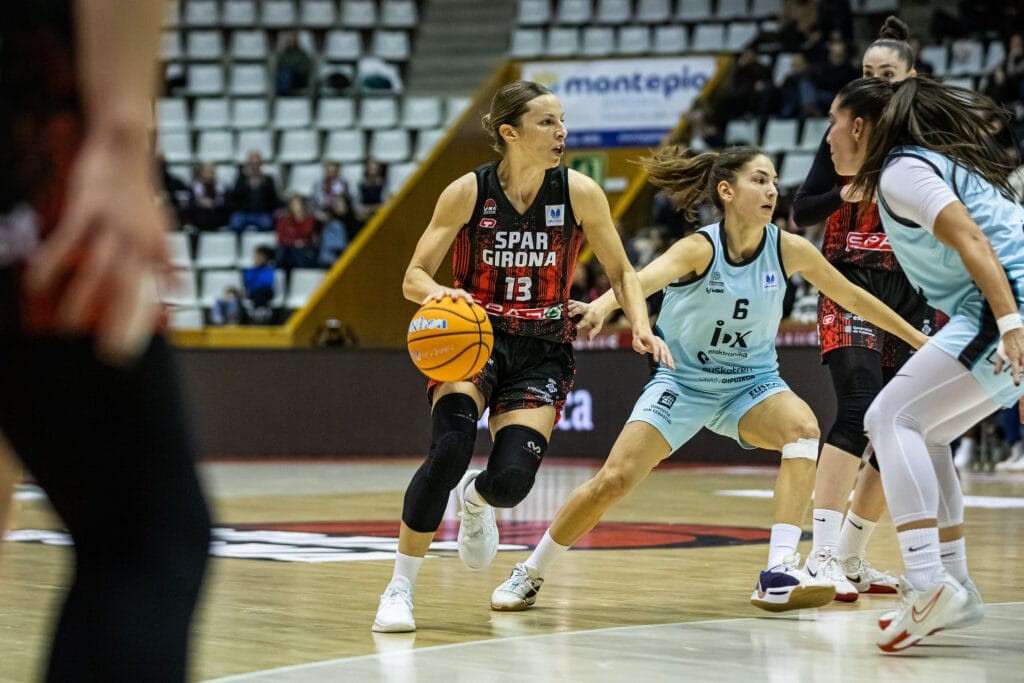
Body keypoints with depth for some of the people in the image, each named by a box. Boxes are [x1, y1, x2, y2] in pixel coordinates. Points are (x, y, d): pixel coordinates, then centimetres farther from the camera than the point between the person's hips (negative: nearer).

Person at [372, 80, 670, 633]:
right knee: (450, 447, -28)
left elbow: (620, 271, 5)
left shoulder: (580, 193, -8)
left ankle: (476, 497, 26)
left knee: (511, 481, -16)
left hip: (541, 352, 1)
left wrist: (641, 327, -12)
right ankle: (399, 589, -14)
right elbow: (413, 278, -7)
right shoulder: (468, 192, -11)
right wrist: (437, 292, -30)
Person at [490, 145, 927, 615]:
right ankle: (529, 574, 9)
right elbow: (646, 278, -42)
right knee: (613, 480, -14)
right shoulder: (700, 249, -21)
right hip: (682, 381, -2)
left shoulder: (789, 250, -11)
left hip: (751, 384, 2)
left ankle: (778, 574, -32)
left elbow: (853, 297, 3)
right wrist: (603, 305, -63)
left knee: (803, 428, -30)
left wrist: (919, 340, 8)